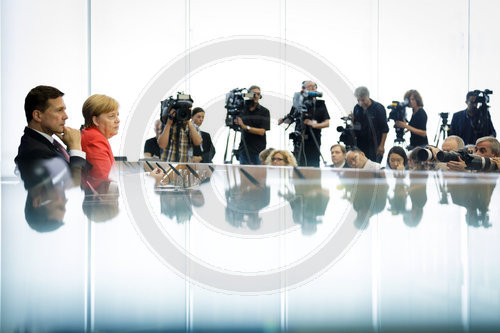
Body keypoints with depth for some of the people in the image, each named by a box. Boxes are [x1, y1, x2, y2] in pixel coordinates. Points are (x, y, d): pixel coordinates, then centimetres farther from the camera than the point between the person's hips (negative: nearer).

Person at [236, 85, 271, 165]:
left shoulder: (264, 111, 0)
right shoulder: (242, 110, 9)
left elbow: (262, 131, -9)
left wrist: (245, 127, -18)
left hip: (258, 151, -2)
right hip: (244, 149, 2)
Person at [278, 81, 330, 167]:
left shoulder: (320, 104, 8)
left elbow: (327, 123, 3)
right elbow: (290, 119, 14)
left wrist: (314, 124, -13)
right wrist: (283, 120, -7)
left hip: (314, 141, 1)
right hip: (300, 140, -1)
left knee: (314, 165, -4)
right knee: (299, 165, -6)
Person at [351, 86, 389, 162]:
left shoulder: (378, 108, -7)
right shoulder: (357, 108, 5)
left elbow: (385, 129, -6)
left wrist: (381, 145, -10)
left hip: (374, 145, -4)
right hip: (360, 144, 4)